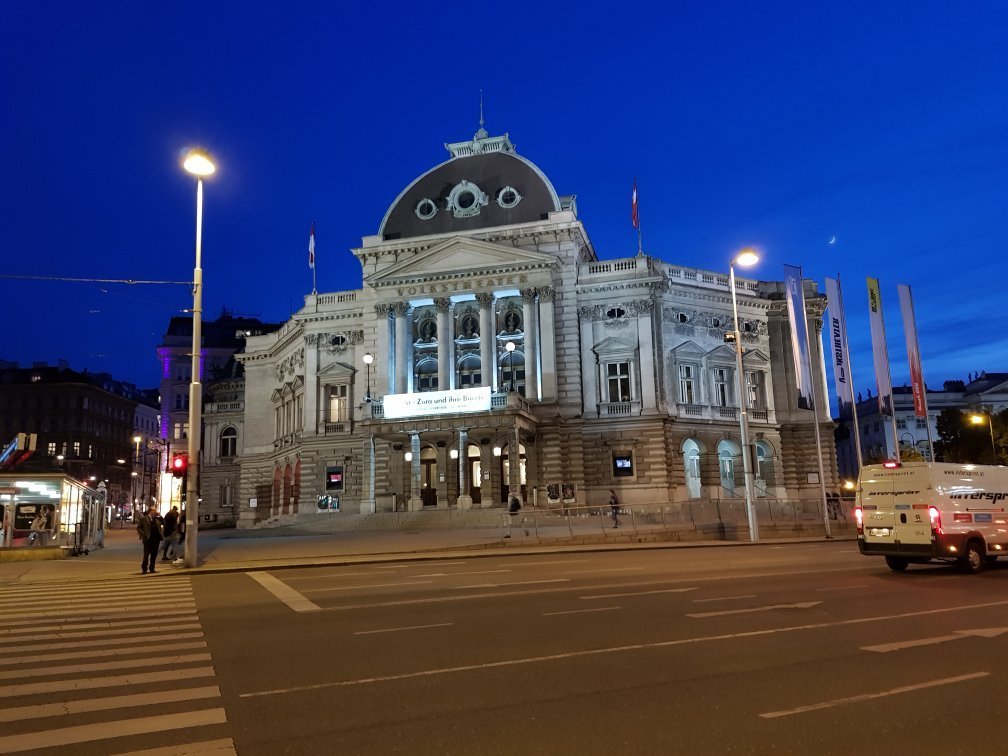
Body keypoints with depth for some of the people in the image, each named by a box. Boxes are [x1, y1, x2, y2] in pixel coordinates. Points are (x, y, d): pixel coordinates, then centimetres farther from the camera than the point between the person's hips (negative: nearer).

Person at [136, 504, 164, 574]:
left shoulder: (157, 518, 12)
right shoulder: (143, 518, -1)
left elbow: (163, 524, 7)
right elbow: (139, 528, -1)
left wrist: (159, 516, 0)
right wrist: (143, 534, -13)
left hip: (156, 539, 4)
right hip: (148, 539, -4)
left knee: (154, 555, 8)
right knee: (146, 554, -2)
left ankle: (152, 568, 16)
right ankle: (144, 569, 5)